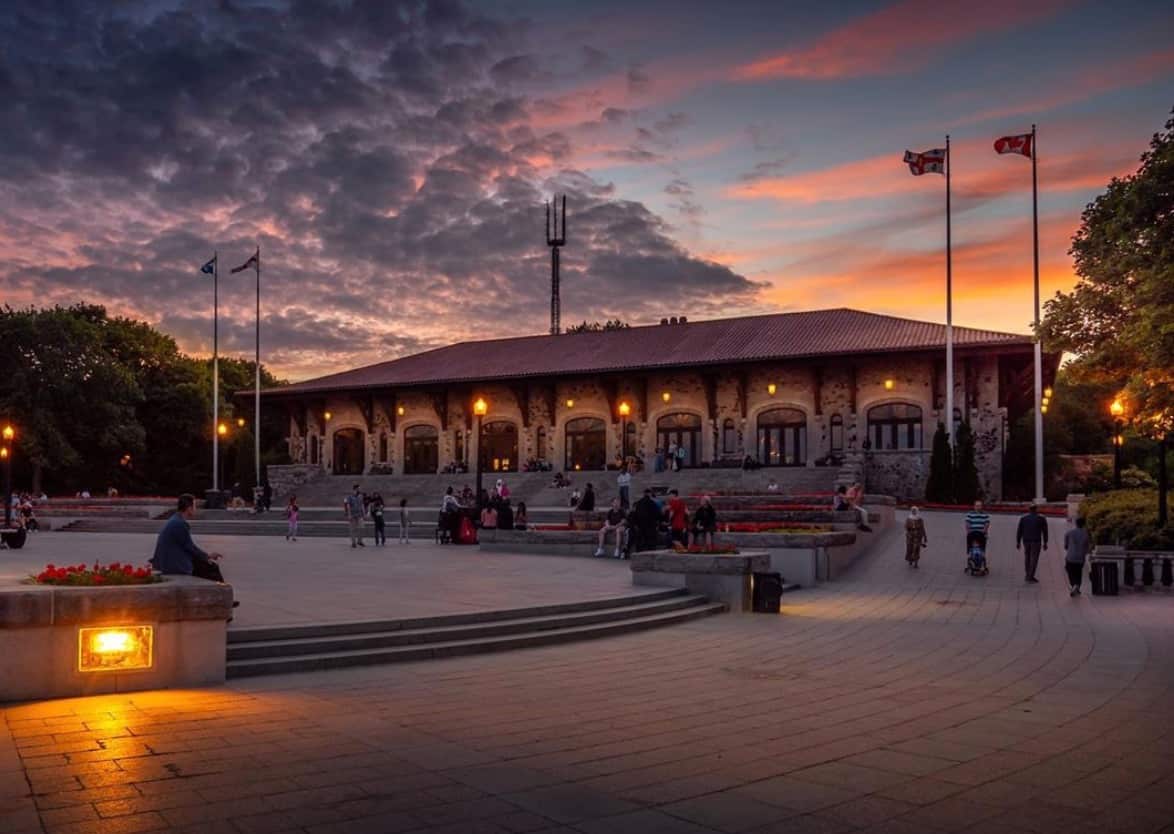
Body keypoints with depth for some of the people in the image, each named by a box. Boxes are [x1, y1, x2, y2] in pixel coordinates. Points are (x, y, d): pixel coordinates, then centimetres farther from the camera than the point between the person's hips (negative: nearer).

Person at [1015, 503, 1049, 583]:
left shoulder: (1023, 519, 2)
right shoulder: (1042, 519, -3)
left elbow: (1019, 531, 2)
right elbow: (1045, 532, -1)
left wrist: (1018, 542, 7)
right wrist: (1045, 543, 5)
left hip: (1026, 541, 3)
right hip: (1036, 541, -3)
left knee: (1027, 558, 15)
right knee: (1034, 559, -1)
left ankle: (1027, 575, 17)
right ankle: (1030, 576, -6)